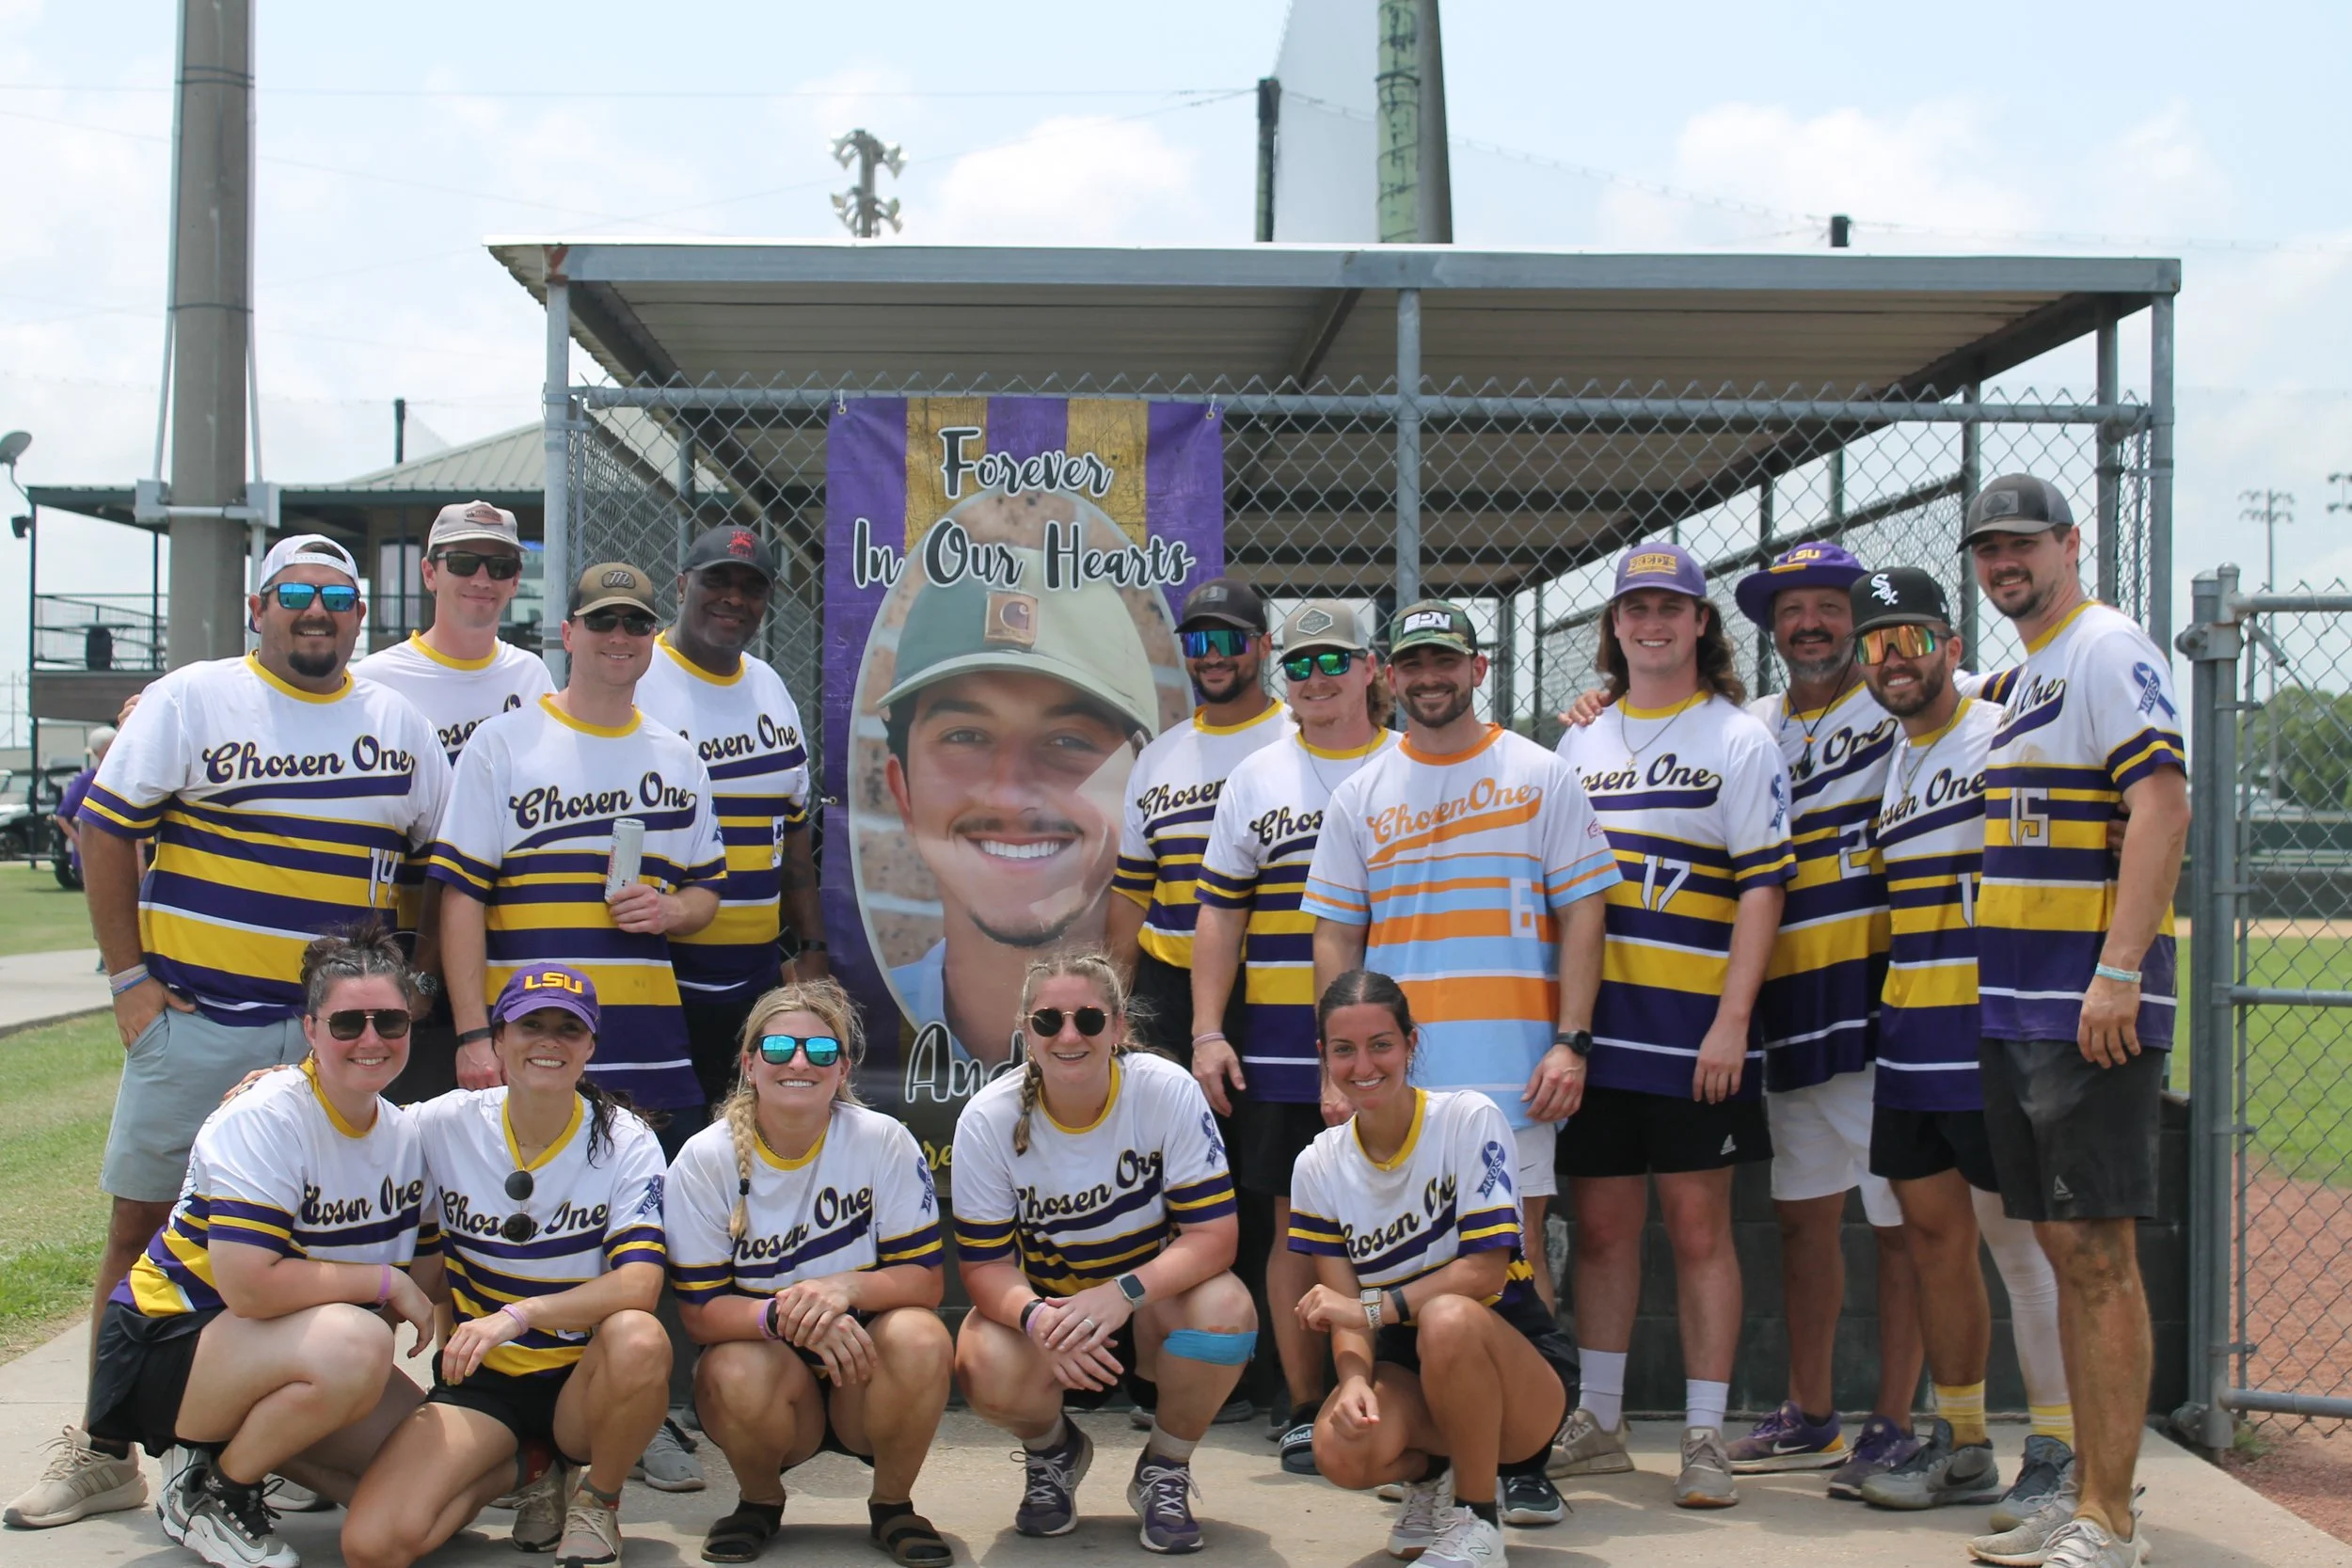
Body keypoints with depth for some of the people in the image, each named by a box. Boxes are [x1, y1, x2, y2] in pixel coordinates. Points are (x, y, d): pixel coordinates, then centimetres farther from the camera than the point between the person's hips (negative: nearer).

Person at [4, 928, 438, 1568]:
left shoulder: (406, 1135, 1)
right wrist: (384, 1282, -21)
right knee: (353, 1347, -36)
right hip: (164, 1343, -7)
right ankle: (206, 1488, -9)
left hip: (284, 1348, 7)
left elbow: (424, 1270, 7)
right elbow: (249, 1285, -30)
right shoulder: (263, 1123, -21)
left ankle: (246, 1439, 11)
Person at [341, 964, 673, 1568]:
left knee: (639, 1340, -37)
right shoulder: (443, 1125, -4)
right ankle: (528, 1467, 9)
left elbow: (639, 1285, -22)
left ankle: (596, 1497, -5)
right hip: (480, 1379, 2)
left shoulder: (625, 1142, -10)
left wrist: (518, 1315, -35)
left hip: (581, 1379, -1)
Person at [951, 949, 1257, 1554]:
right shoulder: (988, 1119, -16)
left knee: (1225, 1308, -33)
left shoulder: (1168, 1091, -19)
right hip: (1042, 1303, 0)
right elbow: (986, 1262, -13)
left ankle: (1164, 1470, -2)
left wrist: (1123, 1292, -36)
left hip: (1150, 1301, 0)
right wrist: (1035, 1316, -36)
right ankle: (1052, 1451, 8)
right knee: (987, 1370, -32)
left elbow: (1213, 1233, -21)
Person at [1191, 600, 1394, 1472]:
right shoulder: (1256, 778, 12)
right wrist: (1207, 1032, 2)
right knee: (1297, 1225, 4)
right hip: (1280, 1046, 1)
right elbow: (1220, 911, 11)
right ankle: (1304, 1410, 15)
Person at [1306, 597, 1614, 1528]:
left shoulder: (1540, 777, 6)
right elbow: (1334, 937, 11)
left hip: (1514, 1066, -2)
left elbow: (1581, 912, 2)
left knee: (1517, 1251, -3)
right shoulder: (1360, 797, 12)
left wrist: (1570, 1042, -7)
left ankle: (1522, 1457, 6)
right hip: (1396, 1070, 2)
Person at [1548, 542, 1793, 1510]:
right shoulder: (1582, 744, 15)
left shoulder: (1739, 739, 1)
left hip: (1693, 1024, -4)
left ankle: (1705, 1439, 9)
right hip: (1593, 1020, 4)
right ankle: (1598, 1426, 20)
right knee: (1602, 1223, 9)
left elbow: (1762, 886, -5)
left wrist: (1731, 1021, -13)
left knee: (1697, 1225, 0)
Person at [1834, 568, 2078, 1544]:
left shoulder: (2000, 736, -7)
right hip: (1907, 1031, 8)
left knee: (2015, 1237, -5)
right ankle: (1961, 1448, 21)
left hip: (1990, 1024, -7)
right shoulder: (1889, 760, 15)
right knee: (1934, 1232, 11)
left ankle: (2059, 1456, 5)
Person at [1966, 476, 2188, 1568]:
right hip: (2012, 1012, 9)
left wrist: (2118, 972, -24)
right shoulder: (2012, 681, 20)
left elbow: (2162, 807, -18)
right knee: (2060, 1250, 11)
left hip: (2091, 1009, -9)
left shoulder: (2109, 650, -7)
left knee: (2098, 1253, -7)